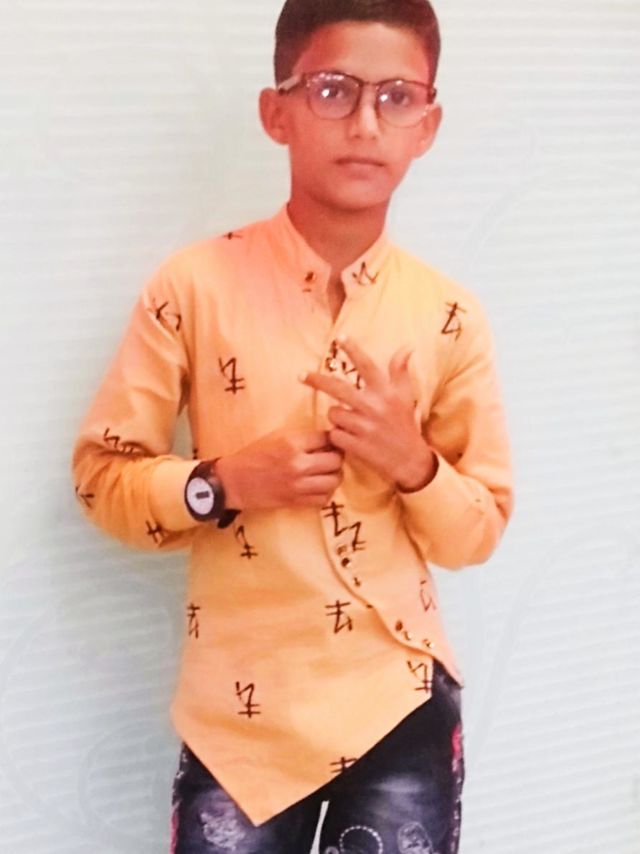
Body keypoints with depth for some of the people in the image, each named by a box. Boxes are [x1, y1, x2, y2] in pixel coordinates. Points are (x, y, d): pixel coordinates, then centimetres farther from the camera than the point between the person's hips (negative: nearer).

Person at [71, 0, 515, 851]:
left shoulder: (450, 316, -2)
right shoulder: (196, 285, -8)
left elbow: (481, 531, 4)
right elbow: (102, 472, -2)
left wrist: (414, 465, -16)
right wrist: (223, 483, -18)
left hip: (402, 707, 2)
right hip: (240, 713, -1)